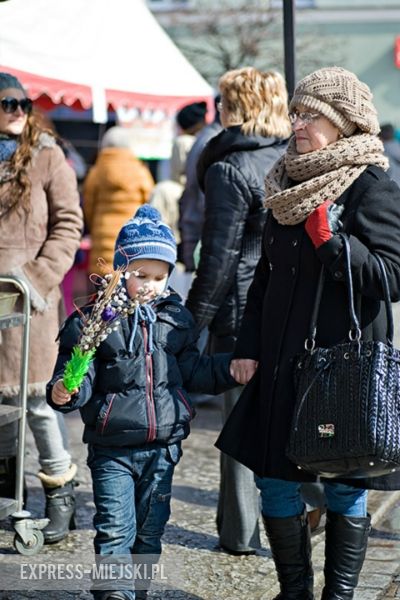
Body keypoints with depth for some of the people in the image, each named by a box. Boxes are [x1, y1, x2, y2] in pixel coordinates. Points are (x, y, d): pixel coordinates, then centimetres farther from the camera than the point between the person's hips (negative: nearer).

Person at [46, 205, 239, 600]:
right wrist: (64, 393, -28)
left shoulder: (176, 318, 7)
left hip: (162, 447, 4)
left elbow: (191, 371, 16)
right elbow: (81, 378, -7)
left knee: (149, 532, 14)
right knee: (115, 532, -7)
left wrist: (229, 370, 5)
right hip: (112, 448, -4)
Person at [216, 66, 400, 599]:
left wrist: (331, 240, -25)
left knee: (345, 490, 5)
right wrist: (248, 347, 11)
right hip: (282, 363, 6)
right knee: (275, 480, 9)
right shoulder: (289, 183, 12)